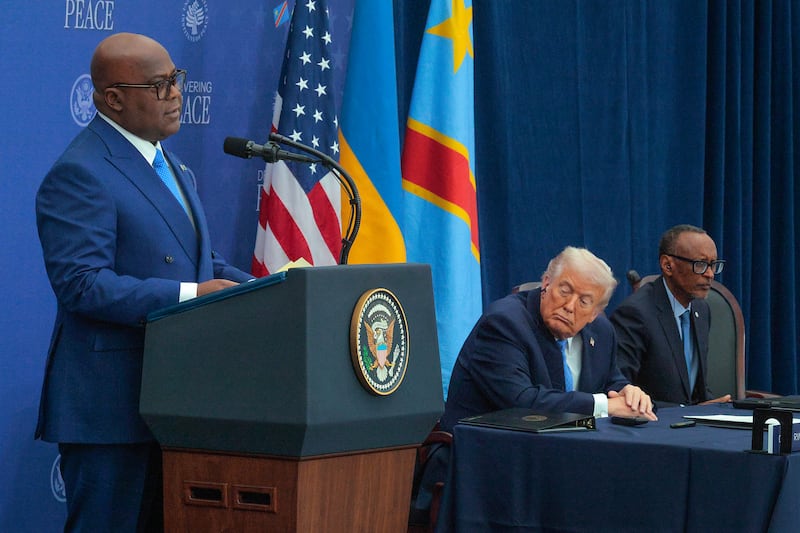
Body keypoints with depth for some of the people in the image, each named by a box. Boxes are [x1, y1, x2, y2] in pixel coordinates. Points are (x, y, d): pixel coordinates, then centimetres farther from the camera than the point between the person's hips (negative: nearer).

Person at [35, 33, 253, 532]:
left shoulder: (172, 165, 18)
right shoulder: (80, 174, -14)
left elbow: (201, 260, 24)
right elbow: (82, 284, -22)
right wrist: (188, 296, -25)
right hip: (111, 403, -9)